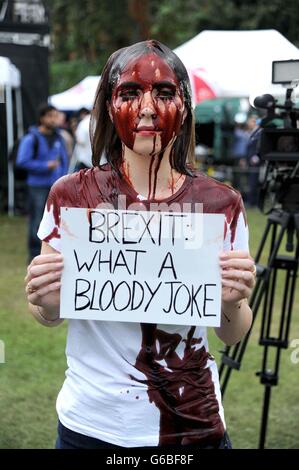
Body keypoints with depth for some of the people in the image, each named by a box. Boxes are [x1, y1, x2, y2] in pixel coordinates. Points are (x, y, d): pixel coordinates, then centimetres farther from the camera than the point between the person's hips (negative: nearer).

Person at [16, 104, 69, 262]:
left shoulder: (58, 137, 10)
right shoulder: (31, 138, -7)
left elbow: (64, 159, 18)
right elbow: (22, 161, -11)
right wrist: (45, 166, -15)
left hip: (56, 186, 5)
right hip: (38, 186, -5)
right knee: (37, 221, -3)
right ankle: (35, 254, 5)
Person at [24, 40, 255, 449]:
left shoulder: (220, 204, -9)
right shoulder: (72, 196, -11)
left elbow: (232, 335, -1)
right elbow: (49, 316, 2)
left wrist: (233, 303, -22)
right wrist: (46, 303, -20)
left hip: (193, 425, 0)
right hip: (89, 425, 0)